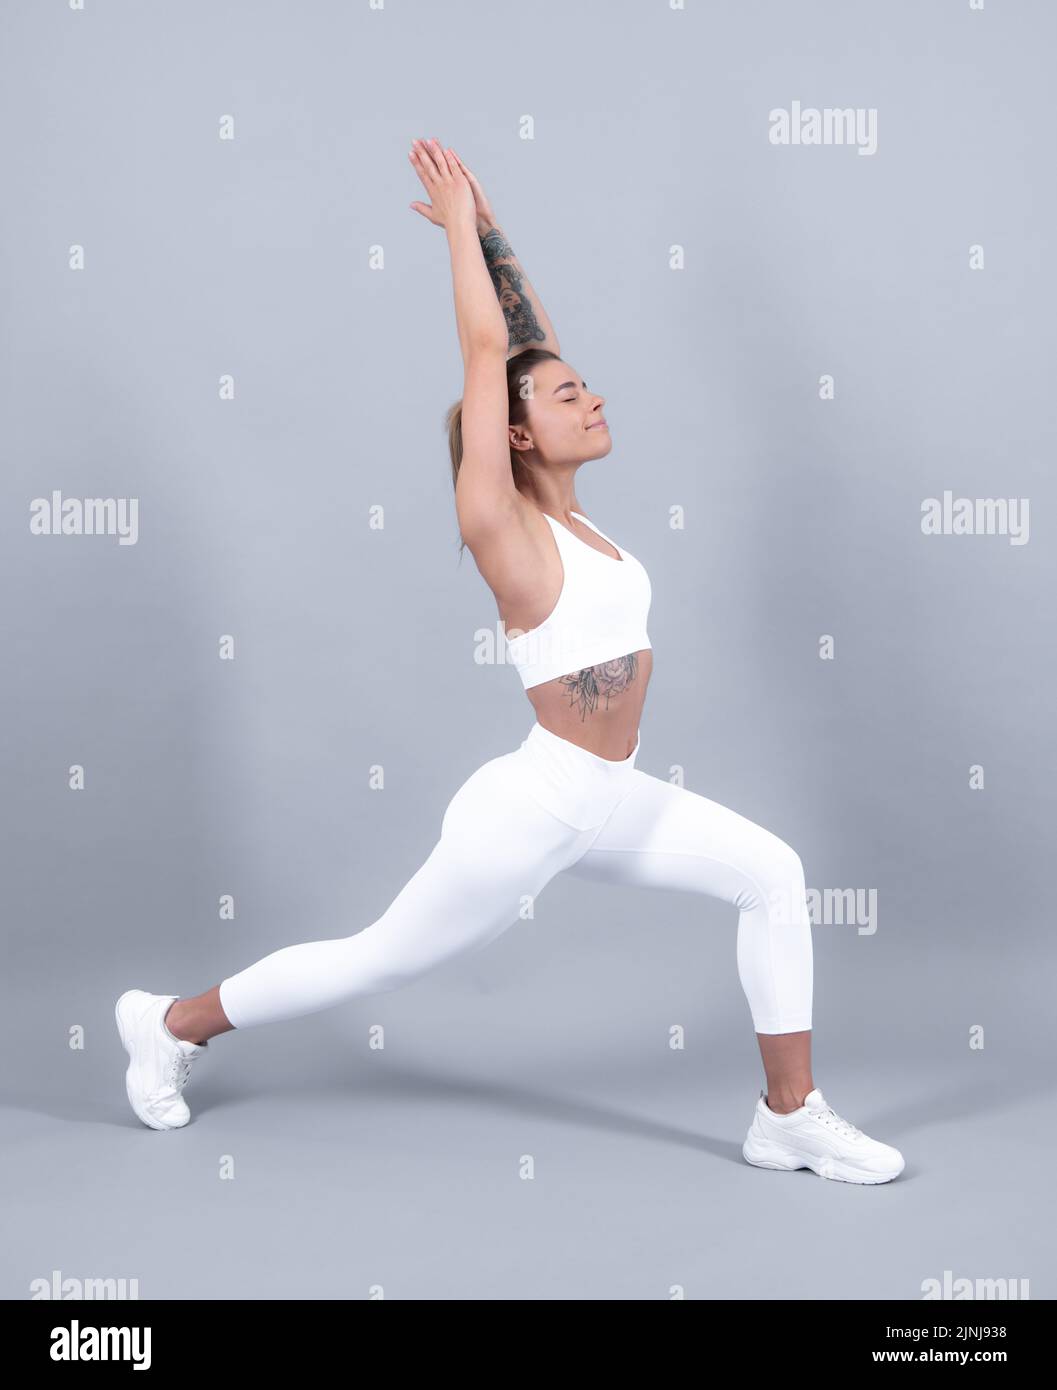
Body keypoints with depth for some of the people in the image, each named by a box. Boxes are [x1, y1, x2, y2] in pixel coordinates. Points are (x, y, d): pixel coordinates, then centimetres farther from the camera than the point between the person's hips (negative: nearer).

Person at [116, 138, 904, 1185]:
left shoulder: (563, 506, 6)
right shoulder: (499, 521, -15)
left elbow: (530, 342, 7)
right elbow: (487, 353, -17)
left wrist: (494, 233, 11)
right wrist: (462, 227, -7)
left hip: (612, 802, 8)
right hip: (532, 809, -8)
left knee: (770, 875, 0)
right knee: (377, 962, 6)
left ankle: (789, 1117, 8)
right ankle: (171, 1023, 27)